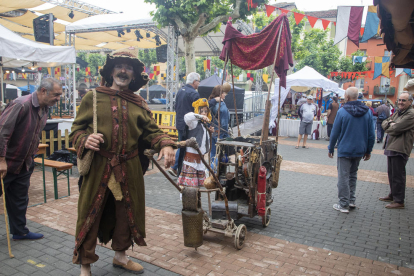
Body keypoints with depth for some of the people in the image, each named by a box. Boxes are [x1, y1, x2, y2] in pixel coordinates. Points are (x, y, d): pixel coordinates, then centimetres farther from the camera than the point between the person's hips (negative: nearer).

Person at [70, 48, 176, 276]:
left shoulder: (139, 104, 9)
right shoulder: (93, 98, 1)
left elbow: (151, 131, 4)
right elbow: (76, 129, 1)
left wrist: (165, 145, -16)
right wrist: (85, 139, -22)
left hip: (129, 169, 4)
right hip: (98, 166, -3)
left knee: (127, 212, 16)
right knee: (90, 215, 4)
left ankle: (120, 255, 38)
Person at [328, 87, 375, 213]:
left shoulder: (342, 112, -12)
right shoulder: (367, 112, 2)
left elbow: (335, 133, -8)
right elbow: (371, 134, 5)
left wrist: (331, 148, 3)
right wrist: (368, 151, 14)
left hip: (344, 150, -5)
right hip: (359, 150, 5)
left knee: (343, 177, 1)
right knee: (353, 175, 19)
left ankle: (344, 205, 4)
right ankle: (351, 200, 24)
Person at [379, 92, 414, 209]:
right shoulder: (398, 113, 18)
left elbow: (396, 129, -21)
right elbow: (384, 123, 14)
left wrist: (388, 126, 0)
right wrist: (390, 123, -8)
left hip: (400, 149, -9)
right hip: (391, 147, 9)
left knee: (398, 175, -4)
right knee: (391, 173, 19)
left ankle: (399, 201, 5)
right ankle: (392, 195, 33)